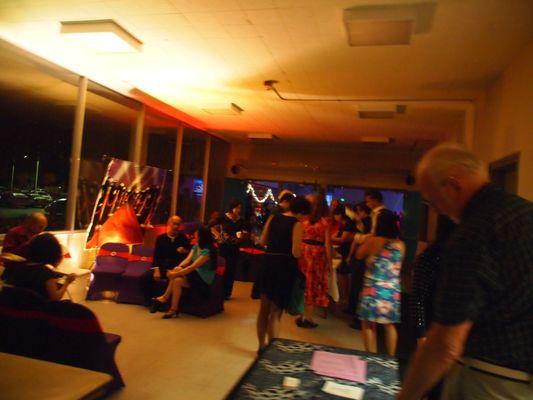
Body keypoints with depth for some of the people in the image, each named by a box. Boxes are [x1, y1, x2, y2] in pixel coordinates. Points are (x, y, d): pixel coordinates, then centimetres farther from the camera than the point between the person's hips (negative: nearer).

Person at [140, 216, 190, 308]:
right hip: (161, 267, 3)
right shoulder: (161, 238, 11)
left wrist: (185, 251, -13)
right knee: (144, 278, -15)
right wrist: (156, 270, -10)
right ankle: (152, 301, 1)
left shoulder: (183, 238, 7)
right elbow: (156, 256, 4)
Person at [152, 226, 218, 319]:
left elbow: (192, 267, -26)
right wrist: (179, 267, -22)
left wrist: (175, 274, -26)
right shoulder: (196, 246, 6)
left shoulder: (207, 251, -21)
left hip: (204, 280, -7)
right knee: (177, 269, -18)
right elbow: (187, 259, -3)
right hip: (196, 275, 7)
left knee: (177, 280, -25)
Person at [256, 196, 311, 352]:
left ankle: (262, 345, 30)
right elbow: (296, 253, -16)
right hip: (284, 267, -5)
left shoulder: (273, 218, 6)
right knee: (275, 313, 5)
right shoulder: (297, 224, -10)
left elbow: (263, 241, 9)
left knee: (264, 309, 17)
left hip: (268, 264, 5)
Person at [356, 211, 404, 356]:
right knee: (389, 325, 17)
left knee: (368, 324, 10)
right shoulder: (400, 245, -2)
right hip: (392, 291, 3)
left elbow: (359, 255, 8)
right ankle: (390, 357, 25)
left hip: (372, 289, -3)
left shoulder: (372, 241, -10)